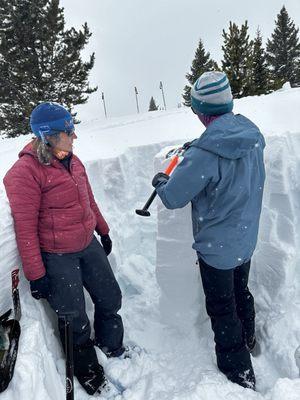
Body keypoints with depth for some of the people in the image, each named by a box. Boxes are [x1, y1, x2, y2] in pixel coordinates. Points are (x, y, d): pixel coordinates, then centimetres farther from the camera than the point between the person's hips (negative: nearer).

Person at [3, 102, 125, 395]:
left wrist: (103, 231, 22)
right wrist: (36, 274, -16)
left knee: (110, 299, 19)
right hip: (57, 258, -7)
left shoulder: (72, 160, 5)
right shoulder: (25, 171, -18)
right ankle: (88, 372, 38)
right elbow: (25, 228, -18)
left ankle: (112, 348, 47)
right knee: (74, 319, 9)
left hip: (89, 245, 7)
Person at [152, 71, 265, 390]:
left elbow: (172, 198, -22)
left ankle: (238, 374, 34)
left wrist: (160, 181, -1)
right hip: (246, 239, 7)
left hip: (216, 247, -7)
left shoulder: (205, 152, -32)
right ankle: (247, 338, 57)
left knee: (222, 308, 14)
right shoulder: (253, 135, -7)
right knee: (241, 291, 30)